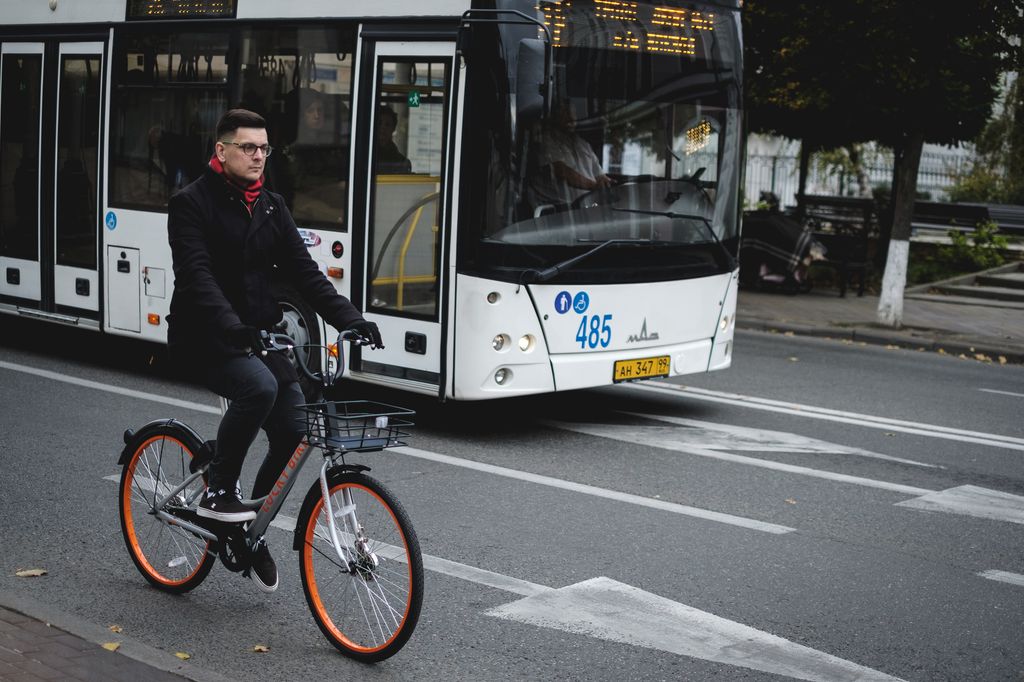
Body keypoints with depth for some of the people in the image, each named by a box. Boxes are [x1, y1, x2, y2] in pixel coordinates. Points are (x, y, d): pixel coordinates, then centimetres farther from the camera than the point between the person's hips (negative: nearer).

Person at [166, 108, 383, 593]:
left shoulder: (271, 207, 11)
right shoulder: (191, 204, -8)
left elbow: (303, 271, 5)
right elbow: (198, 278, -21)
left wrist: (349, 319, -10)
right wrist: (234, 329, -38)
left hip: (259, 336, 6)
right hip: (204, 339, -6)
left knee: (294, 431, -8)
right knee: (258, 386, -34)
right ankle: (217, 493, -14)